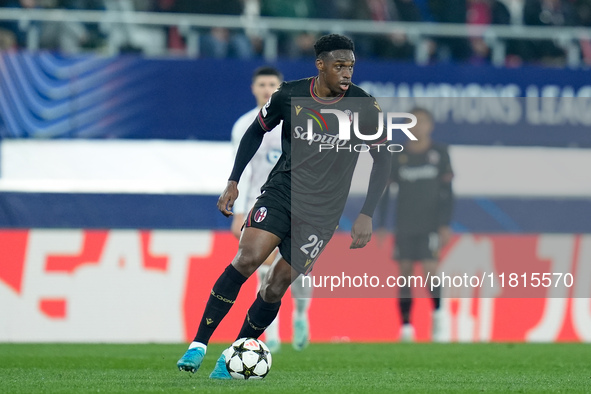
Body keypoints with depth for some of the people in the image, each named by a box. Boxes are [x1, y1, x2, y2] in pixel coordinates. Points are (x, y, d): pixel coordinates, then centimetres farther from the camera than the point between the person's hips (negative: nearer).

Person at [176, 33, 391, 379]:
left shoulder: (364, 107, -9)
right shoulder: (289, 96, -5)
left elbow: (383, 158, 0)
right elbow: (256, 131, 13)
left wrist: (367, 216, -7)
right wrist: (233, 182, 7)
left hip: (321, 212, 0)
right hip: (281, 190, 0)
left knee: (276, 288, -5)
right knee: (246, 259, -22)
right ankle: (199, 345, -17)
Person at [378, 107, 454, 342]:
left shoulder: (439, 153, 2)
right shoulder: (398, 157, 5)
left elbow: (446, 192, 3)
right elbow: (384, 191, 8)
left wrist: (445, 225, -4)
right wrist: (380, 226, 4)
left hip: (430, 225, -2)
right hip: (404, 225, 2)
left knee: (429, 270, -15)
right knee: (404, 272, 1)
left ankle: (437, 313, 6)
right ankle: (406, 325, 6)